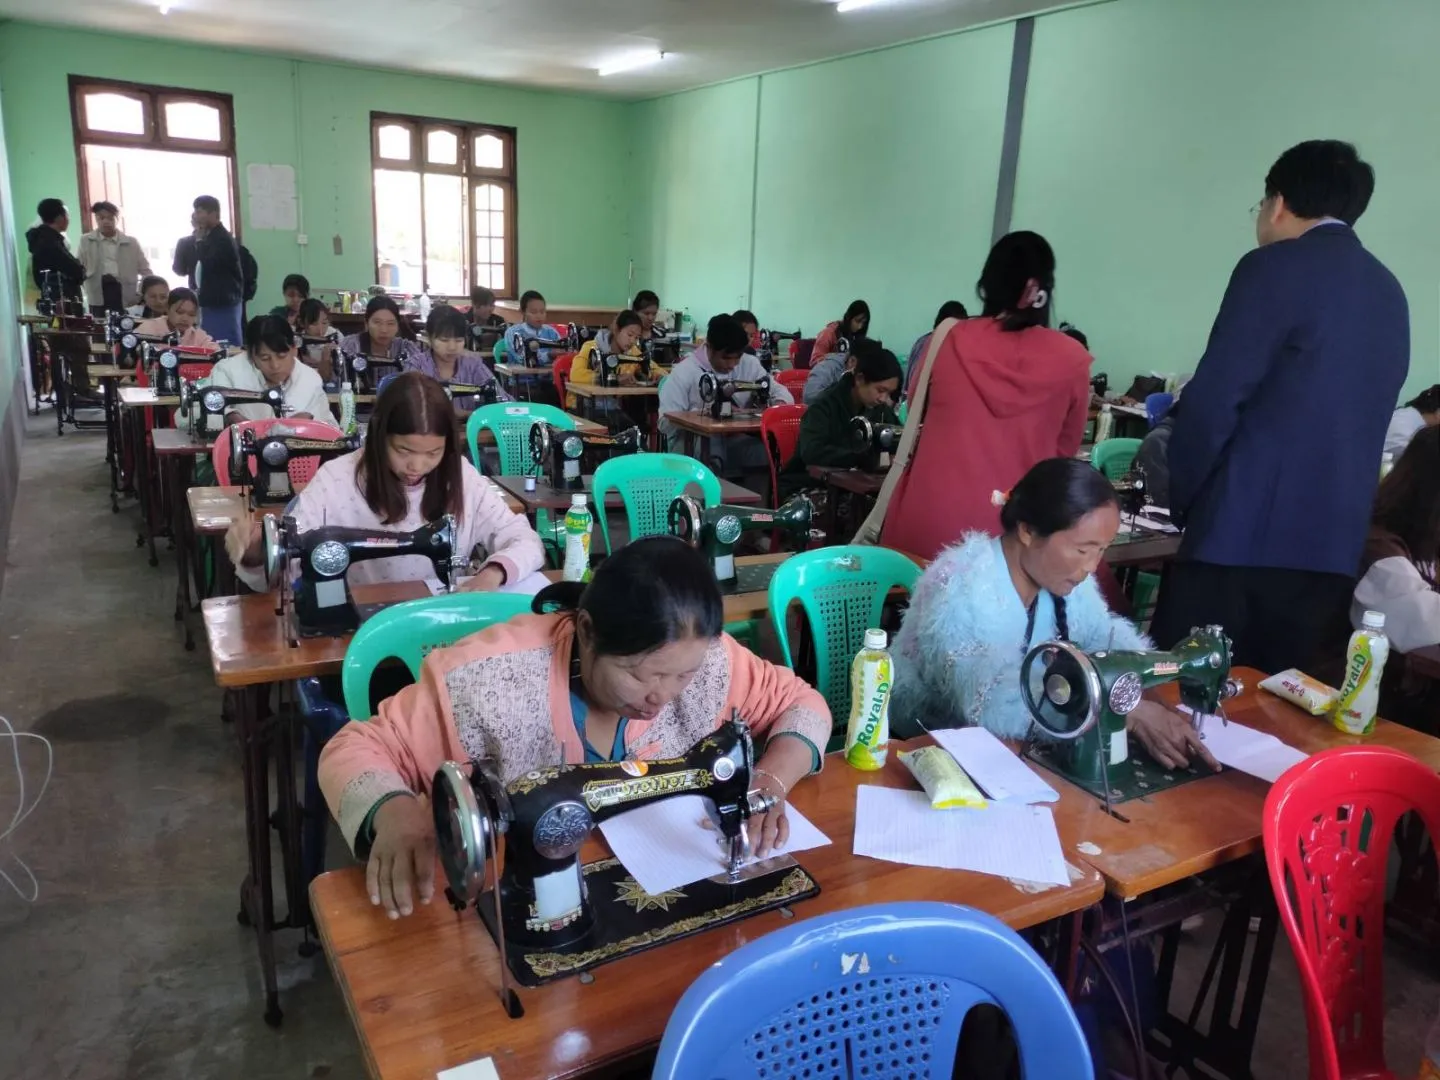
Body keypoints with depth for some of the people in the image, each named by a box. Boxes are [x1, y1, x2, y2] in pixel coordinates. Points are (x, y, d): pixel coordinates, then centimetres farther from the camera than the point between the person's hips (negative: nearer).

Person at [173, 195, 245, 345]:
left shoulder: (224, 240, -9)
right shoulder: (194, 241, 13)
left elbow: (209, 265, -21)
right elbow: (180, 269, 11)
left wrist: (199, 239, -10)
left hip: (224, 305, -7)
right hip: (205, 304, 7)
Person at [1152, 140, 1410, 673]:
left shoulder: (1275, 267, -5)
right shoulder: (1389, 291, 17)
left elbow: (1215, 397, -11)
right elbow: (1358, 415, 19)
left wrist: (1180, 495, 1)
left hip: (1246, 529, -7)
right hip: (1333, 541, 7)